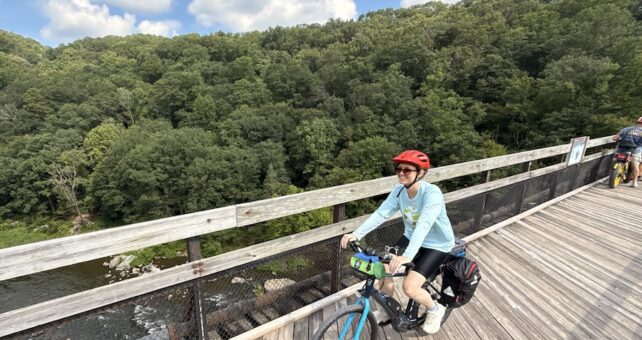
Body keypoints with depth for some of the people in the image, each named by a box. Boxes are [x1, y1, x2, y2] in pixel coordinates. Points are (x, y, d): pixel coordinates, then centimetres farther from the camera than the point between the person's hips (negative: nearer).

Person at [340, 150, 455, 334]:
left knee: (409, 287, -17)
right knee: (384, 269, -8)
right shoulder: (399, 191, -13)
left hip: (436, 245, -5)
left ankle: (435, 310, 17)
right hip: (411, 238, 6)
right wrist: (356, 234, -34)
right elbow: (380, 214, -22)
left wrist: (407, 256, -57)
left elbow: (424, 225, -43)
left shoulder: (432, 193, -30)